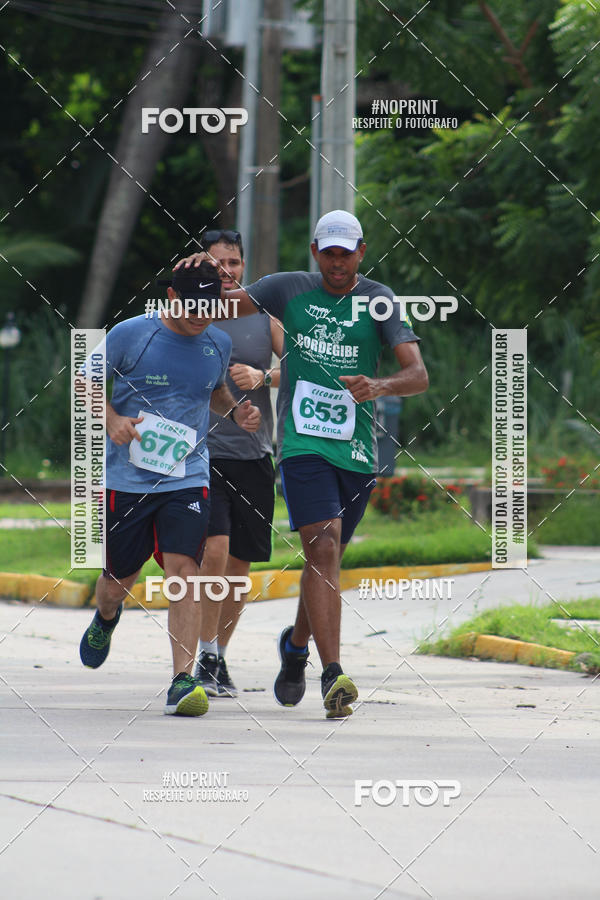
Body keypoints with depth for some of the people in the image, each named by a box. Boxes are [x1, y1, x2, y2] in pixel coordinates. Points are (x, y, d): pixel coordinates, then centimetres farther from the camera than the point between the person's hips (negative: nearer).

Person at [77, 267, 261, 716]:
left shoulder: (218, 344, 5)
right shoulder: (130, 335, -7)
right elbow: (86, 380, 3)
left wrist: (236, 412, 4)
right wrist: (111, 419, -14)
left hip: (187, 477, 1)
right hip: (127, 475, -1)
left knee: (184, 569, -17)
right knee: (120, 578, 10)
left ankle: (183, 680, -19)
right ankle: (106, 618, 49)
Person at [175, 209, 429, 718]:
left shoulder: (378, 300, 2)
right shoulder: (290, 290, 6)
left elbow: (419, 375, -7)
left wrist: (381, 386, -28)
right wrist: (200, 274, -12)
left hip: (358, 449, 2)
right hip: (303, 443, -2)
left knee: (327, 558, 13)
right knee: (323, 548, -18)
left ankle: (297, 644, 42)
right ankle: (333, 676, -24)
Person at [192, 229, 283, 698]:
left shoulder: (264, 317, 8)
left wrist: (263, 377, -14)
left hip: (254, 456, 3)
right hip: (204, 453, -3)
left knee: (240, 564, 7)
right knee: (216, 549, -19)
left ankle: (220, 658, 23)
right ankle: (206, 659, -11)